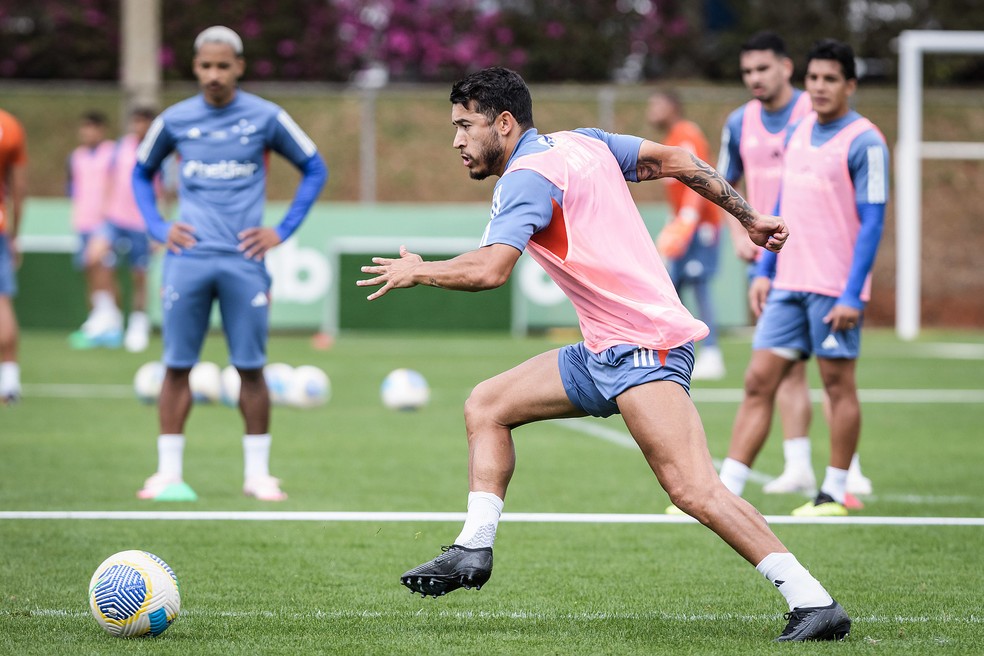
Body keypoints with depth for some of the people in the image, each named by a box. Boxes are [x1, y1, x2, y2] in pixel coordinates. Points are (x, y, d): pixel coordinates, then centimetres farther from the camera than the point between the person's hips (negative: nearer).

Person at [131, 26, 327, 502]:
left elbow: (314, 170, 11)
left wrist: (283, 230, 2)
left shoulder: (265, 118, 1)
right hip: (187, 261, 1)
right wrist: (157, 227, 6)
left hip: (245, 261, -1)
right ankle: (169, 473, 5)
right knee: (177, 365, 0)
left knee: (251, 368, 1)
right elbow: (142, 173, 21)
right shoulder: (174, 121, 5)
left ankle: (257, 472, 10)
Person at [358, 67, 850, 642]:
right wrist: (751, 217, 21)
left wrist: (418, 271, -8)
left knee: (694, 491, -20)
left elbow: (489, 270, -25)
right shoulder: (582, 143, 15)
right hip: (605, 351, 11)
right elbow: (677, 160, 17)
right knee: (487, 406, 13)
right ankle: (474, 550, 13)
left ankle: (814, 602, -22)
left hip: (644, 346, -11)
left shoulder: (528, 178, -12)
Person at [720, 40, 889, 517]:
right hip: (788, 282, 7)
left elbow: (872, 223, -11)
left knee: (838, 385, 2)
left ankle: (834, 494, 12)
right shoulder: (797, 134, 13)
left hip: (835, 289, -6)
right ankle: (726, 492, 0)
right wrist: (764, 271, 15)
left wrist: (853, 297, -16)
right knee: (758, 381, 1)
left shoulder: (864, 143, -8)